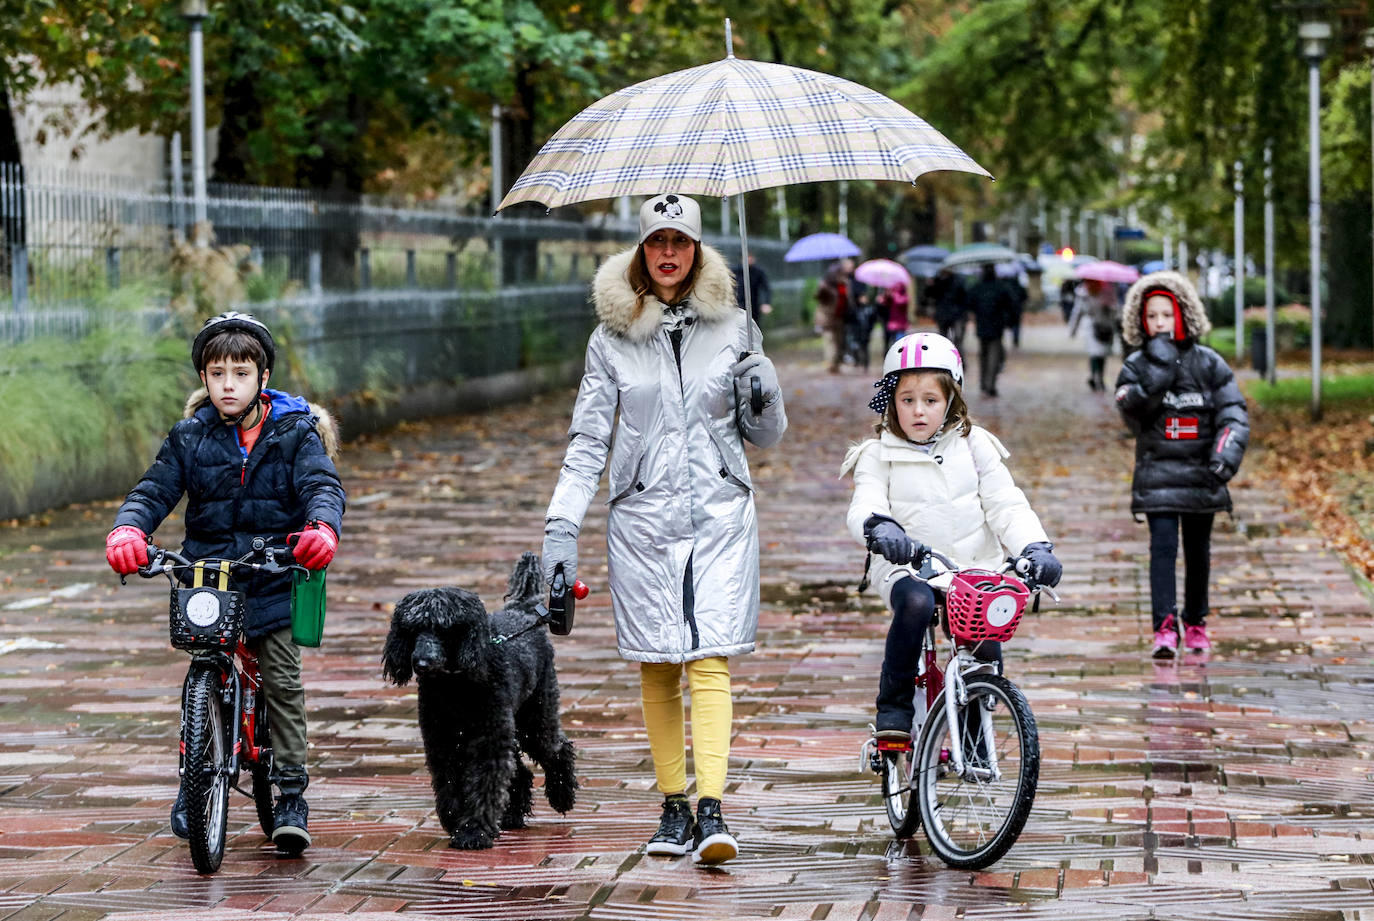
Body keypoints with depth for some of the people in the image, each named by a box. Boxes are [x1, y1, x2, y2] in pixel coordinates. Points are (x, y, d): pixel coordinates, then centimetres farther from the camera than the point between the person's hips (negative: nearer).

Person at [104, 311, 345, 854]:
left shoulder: (295, 432, -2)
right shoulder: (191, 437, 3)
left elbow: (322, 486, -14)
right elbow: (155, 490, -5)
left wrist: (322, 528, -37)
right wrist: (127, 530, -27)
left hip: (275, 580, -2)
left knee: (283, 684, -6)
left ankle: (291, 798, 1)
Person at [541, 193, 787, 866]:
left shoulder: (731, 329, 7)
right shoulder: (612, 339, 6)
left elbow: (765, 437, 12)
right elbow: (588, 442, 6)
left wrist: (767, 398, -10)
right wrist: (561, 527, -3)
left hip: (719, 514, -1)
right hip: (642, 518, 1)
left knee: (710, 661, -11)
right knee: (657, 667, 3)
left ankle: (712, 811, -18)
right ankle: (673, 807, 14)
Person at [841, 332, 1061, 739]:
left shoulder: (974, 446, 11)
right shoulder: (878, 455, 7)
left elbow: (1005, 505, 4)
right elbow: (864, 507, -9)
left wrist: (1034, 547, -14)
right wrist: (878, 528, -34)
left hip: (974, 569, 2)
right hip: (906, 568, -2)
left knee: (986, 637, -22)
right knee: (915, 603, -36)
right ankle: (894, 708, -21)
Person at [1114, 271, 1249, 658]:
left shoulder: (1208, 363, 3)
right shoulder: (1137, 366, 2)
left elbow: (1233, 412, -2)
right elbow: (1133, 405, -16)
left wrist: (1227, 452, -19)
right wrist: (1160, 360, -19)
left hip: (1200, 472, 1)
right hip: (1157, 473, -1)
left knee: (1198, 550, 10)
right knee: (1163, 546, -13)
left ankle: (1195, 622, 25)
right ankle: (1165, 627, -20)